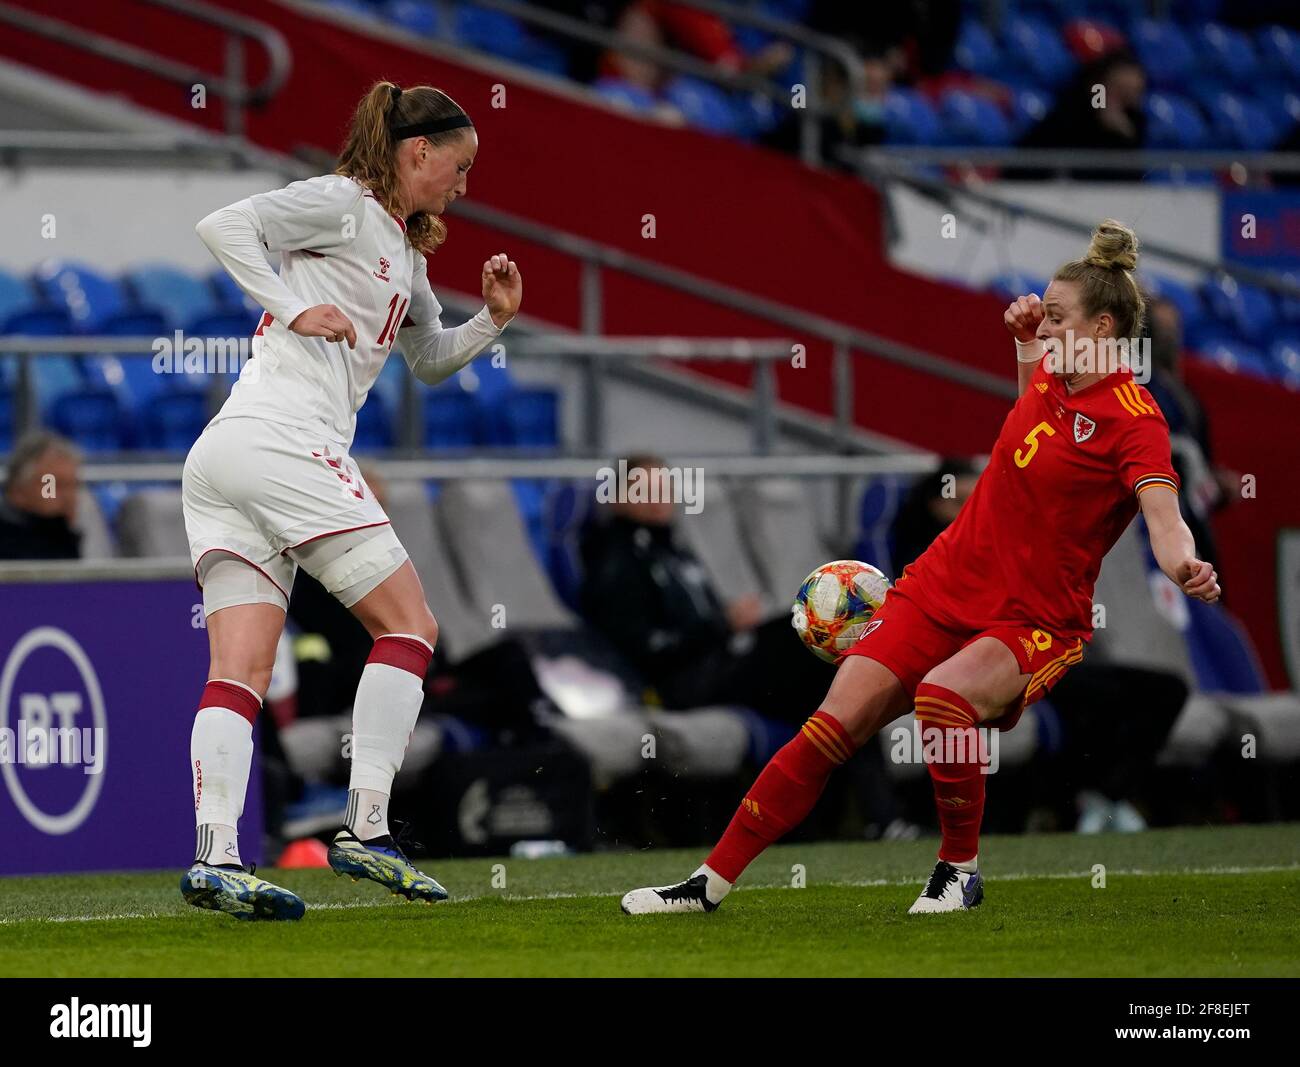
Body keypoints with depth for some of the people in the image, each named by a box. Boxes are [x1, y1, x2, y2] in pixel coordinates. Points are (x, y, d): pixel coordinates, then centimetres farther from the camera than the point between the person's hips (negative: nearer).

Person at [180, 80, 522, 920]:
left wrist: (492, 320, 21)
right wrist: (295, 308, -14)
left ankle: (215, 856, -18)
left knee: (240, 673, -4)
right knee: (409, 624, -3)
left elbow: (431, 360, 38)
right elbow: (226, 226, -11)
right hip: (283, 437, -9)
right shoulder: (345, 204, -1)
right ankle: (365, 828, -9)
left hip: (223, 458, 9)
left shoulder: (406, 252, 27)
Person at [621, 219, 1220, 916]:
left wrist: (1184, 569, -52)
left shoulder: (1133, 420, -15)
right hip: (944, 583, 6)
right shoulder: (1051, 378, 5)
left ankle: (960, 871, -12)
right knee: (835, 723, -6)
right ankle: (713, 880, 4)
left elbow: (1164, 517, -32)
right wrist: (1023, 341, 19)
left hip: (1035, 622, -6)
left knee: (944, 695, -36)